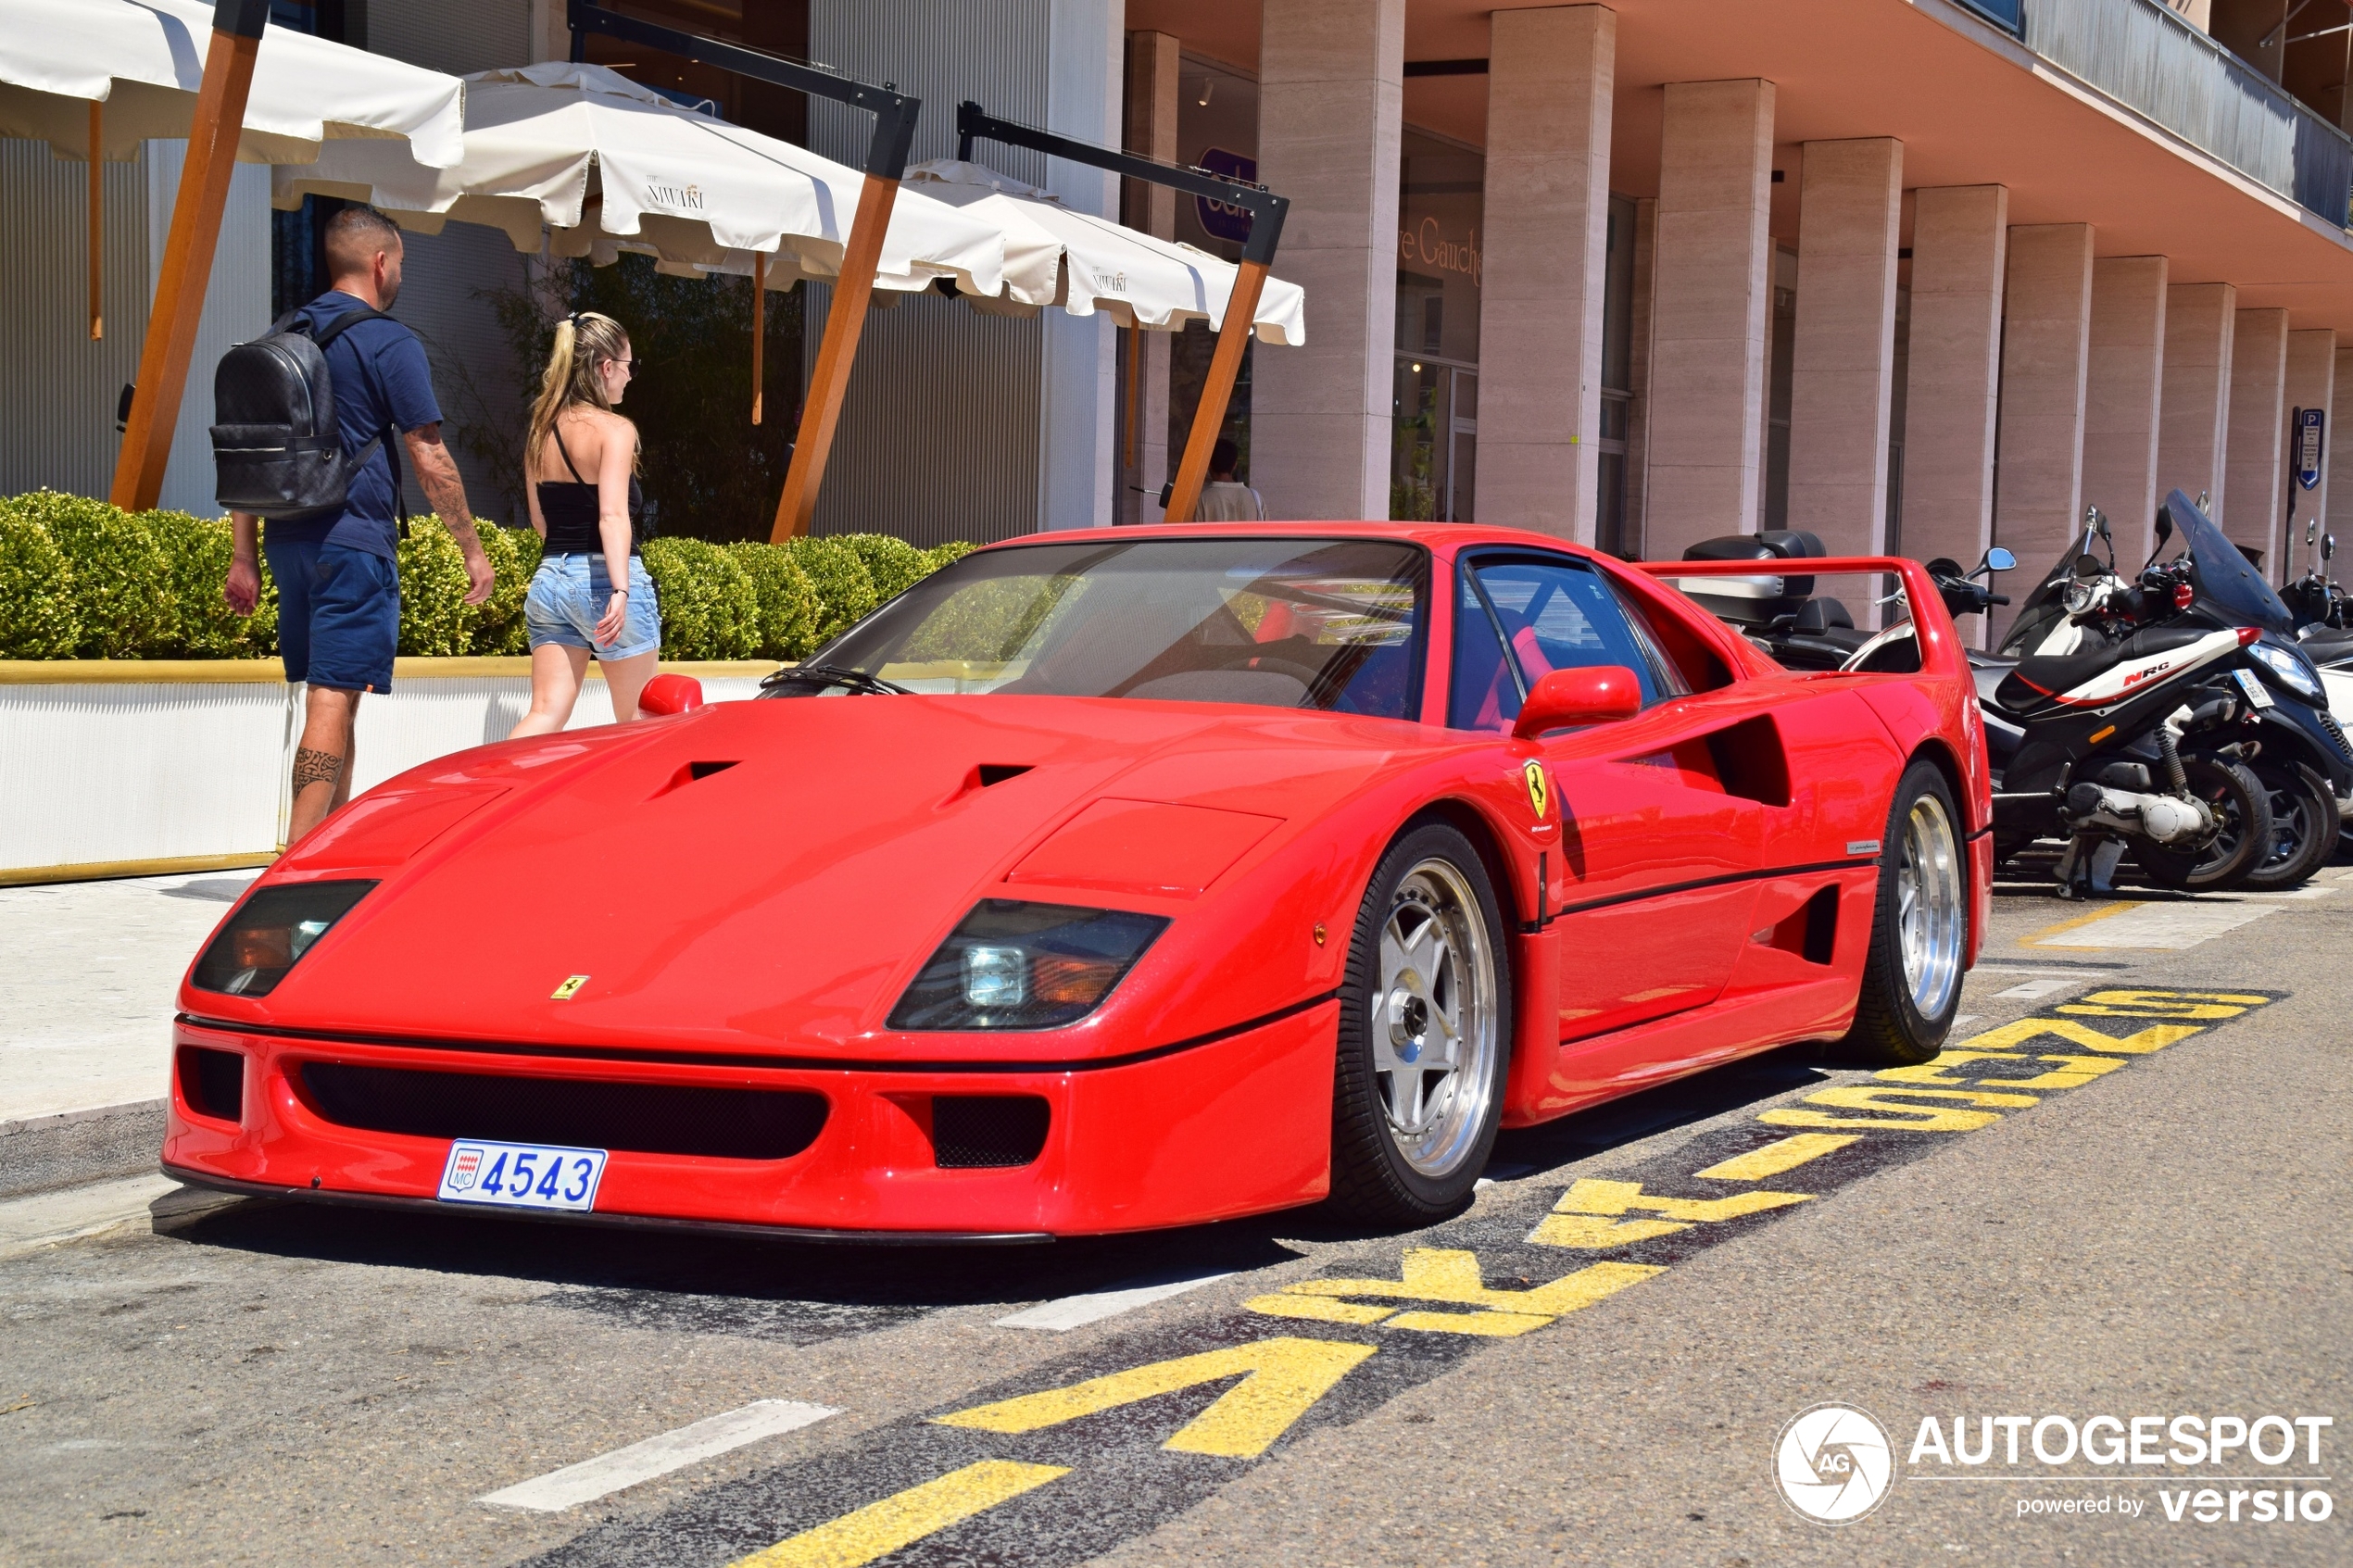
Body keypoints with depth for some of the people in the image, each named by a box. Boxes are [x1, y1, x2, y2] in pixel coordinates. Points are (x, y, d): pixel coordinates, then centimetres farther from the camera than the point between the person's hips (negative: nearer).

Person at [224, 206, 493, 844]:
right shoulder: (390, 343, -7)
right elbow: (429, 459, -8)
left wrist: (244, 556, 18)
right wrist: (472, 549, 0)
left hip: (289, 541, 7)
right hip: (355, 543, -7)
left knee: (329, 696, 17)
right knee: (334, 698, -10)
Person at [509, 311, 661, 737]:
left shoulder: (539, 432, 10)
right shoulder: (614, 429, -10)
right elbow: (613, 516, -22)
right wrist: (620, 590, -29)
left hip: (550, 576, 6)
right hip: (602, 578, -6)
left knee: (546, 714, 1)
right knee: (637, 720, 9)